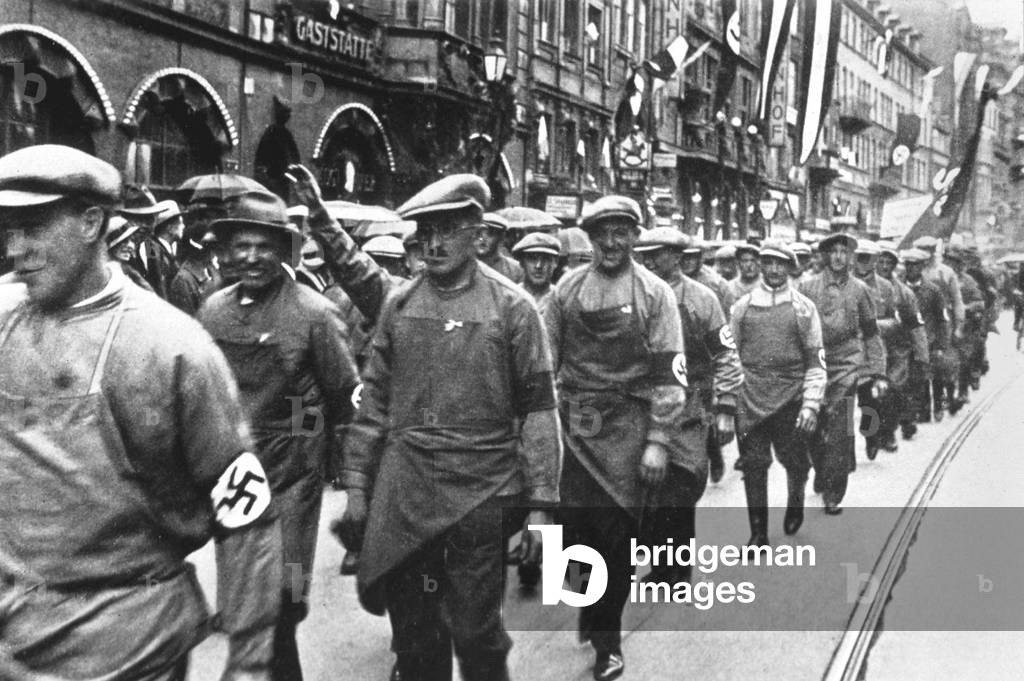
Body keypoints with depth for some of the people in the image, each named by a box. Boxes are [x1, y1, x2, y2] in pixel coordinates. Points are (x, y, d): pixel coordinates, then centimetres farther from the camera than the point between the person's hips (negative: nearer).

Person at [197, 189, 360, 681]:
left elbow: (346, 395, -4)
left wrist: (318, 446, 5)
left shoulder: (314, 313, -12)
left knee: (279, 602, -2)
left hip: (290, 474, -5)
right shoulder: (213, 310, 2)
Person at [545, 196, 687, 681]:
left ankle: (606, 640, 21)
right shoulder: (567, 288, 6)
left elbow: (669, 373, -4)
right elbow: (546, 357, 8)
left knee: (617, 534, 2)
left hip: (627, 426, -2)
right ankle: (596, 609, 35)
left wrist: (659, 441, -9)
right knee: (575, 522, 4)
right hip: (574, 423, 2)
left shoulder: (654, 293, -2)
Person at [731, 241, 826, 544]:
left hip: (790, 401, -1)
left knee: (795, 462, 8)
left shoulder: (804, 308, 3)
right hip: (750, 401, 1)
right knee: (753, 467, 0)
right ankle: (758, 533, 11)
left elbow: (816, 361, 1)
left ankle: (795, 502, 40)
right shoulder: (742, 307, 7)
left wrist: (811, 405, -7)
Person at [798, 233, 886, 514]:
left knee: (839, 433, -7)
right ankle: (821, 472, 32)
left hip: (845, 367, -1)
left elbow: (871, 335, 11)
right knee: (812, 429, 5)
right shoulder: (807, 287, 3)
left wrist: (878, 373, 6)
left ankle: (833, 493, 4)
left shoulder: (859, 289, 5)